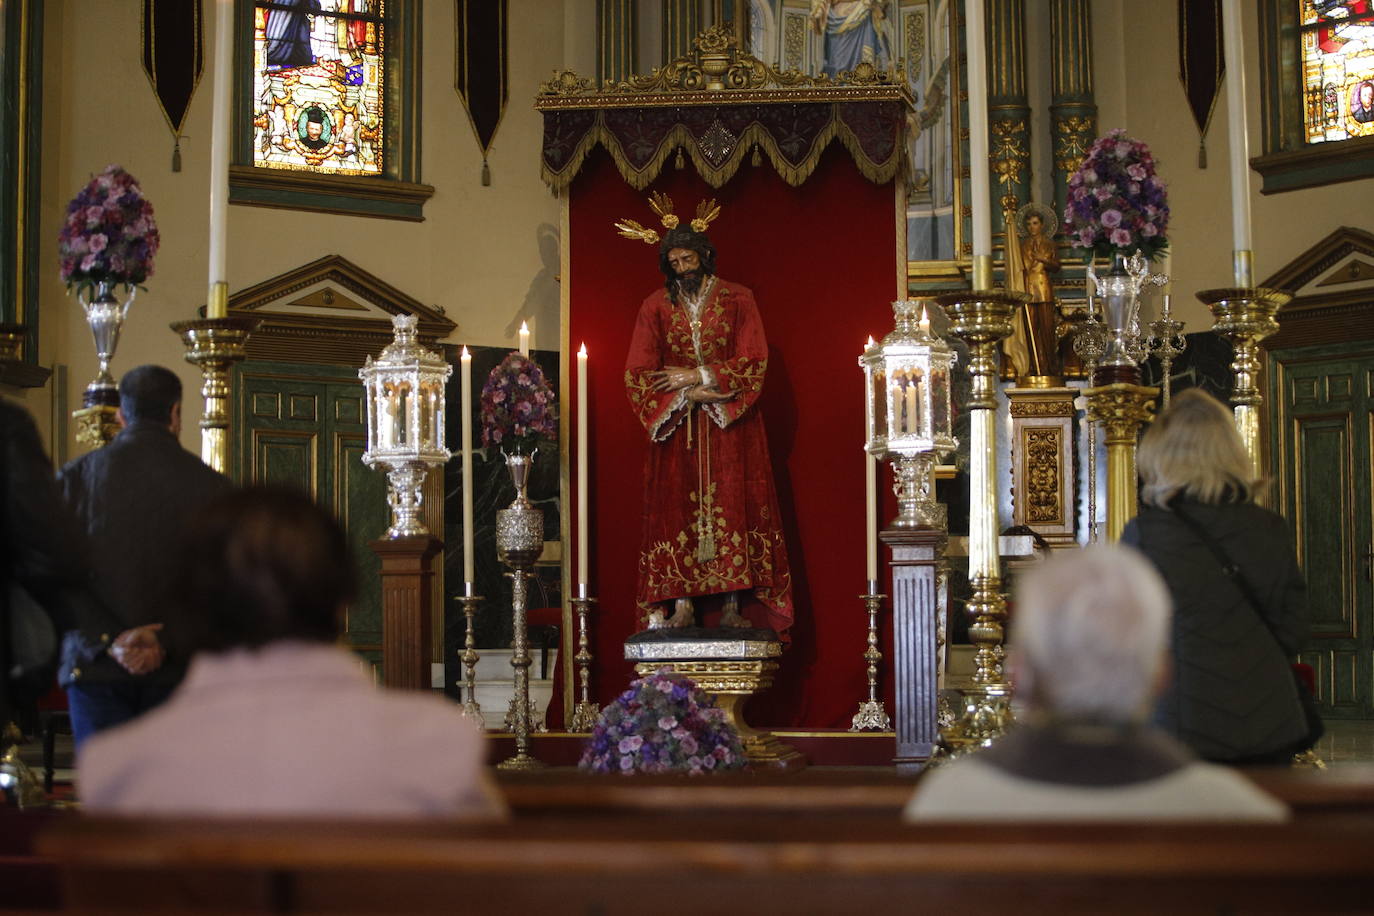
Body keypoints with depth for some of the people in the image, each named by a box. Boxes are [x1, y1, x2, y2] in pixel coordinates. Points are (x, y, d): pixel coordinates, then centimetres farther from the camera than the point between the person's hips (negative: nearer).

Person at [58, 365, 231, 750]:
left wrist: (108, 640, -9)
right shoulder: (210, 485, 0)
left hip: (97, 668, 0)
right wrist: (169, 641, -10)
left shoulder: (75, 477, 2)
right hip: (178, 671, 0)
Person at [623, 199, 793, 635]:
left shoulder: (738, 300, 3)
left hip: (730, 428, -1)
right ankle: (682, 603, -6)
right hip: (676, 428, 1)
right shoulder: (655, 307, 6)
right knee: (678, 509, -5)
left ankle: (733, 603, -5)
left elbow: (754, 362, -5)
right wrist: (691, 393, -12)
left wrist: (696, 377, -11)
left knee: (732, 508, -6)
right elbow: (638, 374, 0)